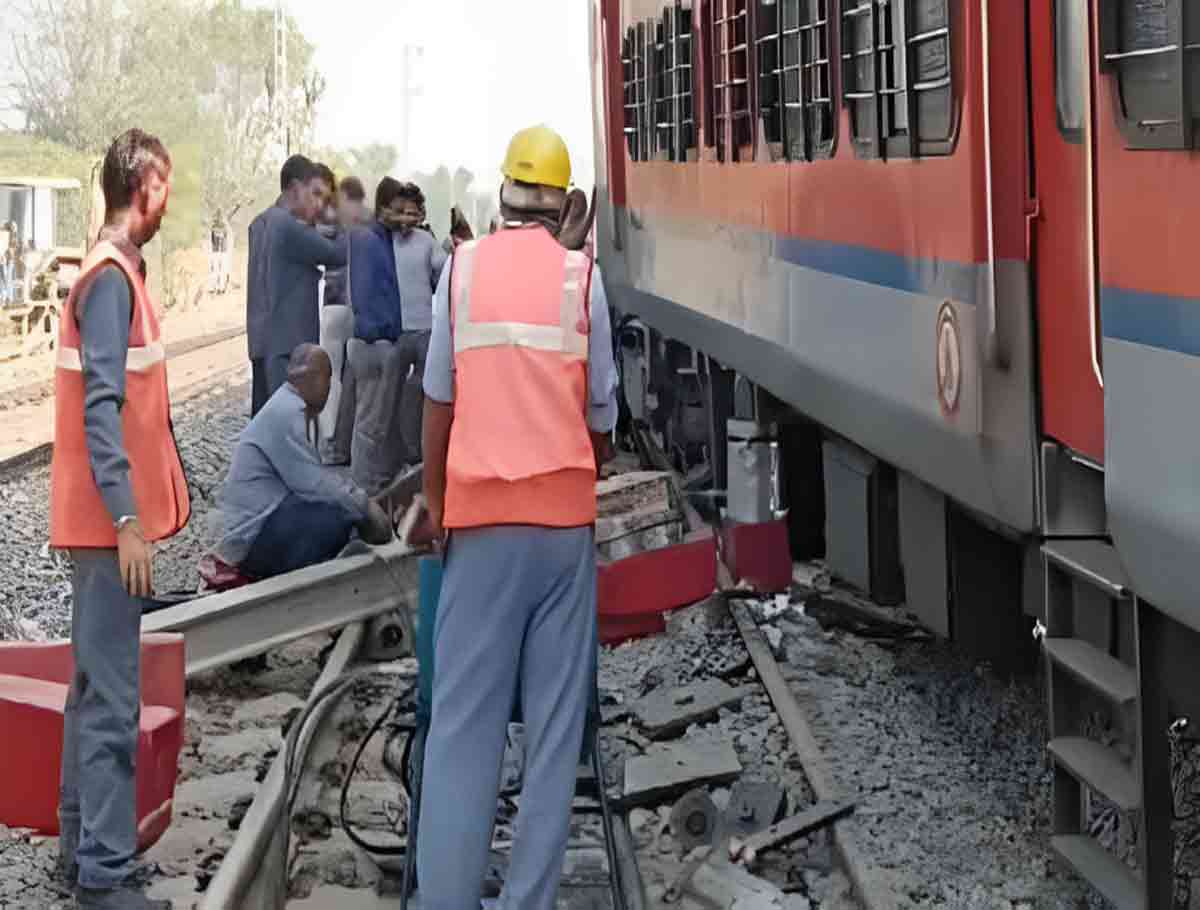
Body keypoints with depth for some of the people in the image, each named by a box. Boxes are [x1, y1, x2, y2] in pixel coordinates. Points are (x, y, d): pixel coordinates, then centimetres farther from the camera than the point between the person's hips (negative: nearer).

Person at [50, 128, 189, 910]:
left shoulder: (120, 272, 13)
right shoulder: (112, 279, -16)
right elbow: (101, 409, -21)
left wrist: (158, 496, 21)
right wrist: (129, 521, -24)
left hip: (109, 521, 10)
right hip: (110, 521, -10)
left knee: (96, 689, 15)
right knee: (113, 701, -8)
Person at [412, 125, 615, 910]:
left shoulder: (463, 269, 3)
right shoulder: (581, 277, 1)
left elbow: (438, 402, 6)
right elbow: (601, 415, 6)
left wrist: (434, 503, 17)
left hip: (482, 520, 0)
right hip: (565, 519, 0)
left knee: (463, 723, 1)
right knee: (554, 726, 4)